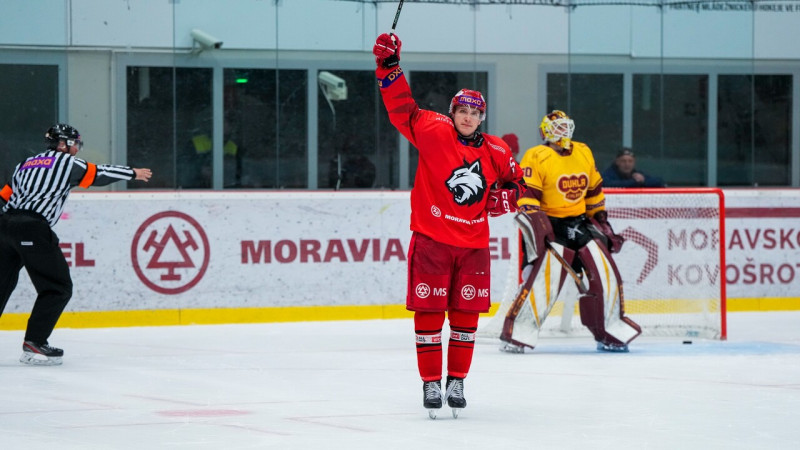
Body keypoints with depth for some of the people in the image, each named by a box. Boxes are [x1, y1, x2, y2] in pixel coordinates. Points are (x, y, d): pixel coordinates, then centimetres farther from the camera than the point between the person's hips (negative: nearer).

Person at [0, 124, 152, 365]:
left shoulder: (25, 164, 25)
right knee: (58, 288, 0)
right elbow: (98, 174, 13)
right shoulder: (66, 162, 6)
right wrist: (132, 173, 27)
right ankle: (33, 345, -7)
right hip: (32, 229, -7)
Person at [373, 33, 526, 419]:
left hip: (473, 245, 3)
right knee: (428, 312, -2)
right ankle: (431, 383, 6)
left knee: (466, 314, 6)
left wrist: (507, 196, -3)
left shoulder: (495, 152, 4)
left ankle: (457, 381, 17)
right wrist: (389, 67, -21)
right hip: (431, 239, -3)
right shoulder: (433, 132, -5)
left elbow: (516, 181, 18)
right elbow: (403, 109, -11)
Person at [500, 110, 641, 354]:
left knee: (606, 274, 3)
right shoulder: (536, 157, -11)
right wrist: (535, 224, -27)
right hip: (550, 225, -6)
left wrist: (601, 217, 22)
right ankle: (516, 335, -13)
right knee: (543, 278, -20)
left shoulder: (584, 153, 10)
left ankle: (611, 334, 18)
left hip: (580, 222, 7)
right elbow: (526, 196, -17)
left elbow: (594, 189, 22)